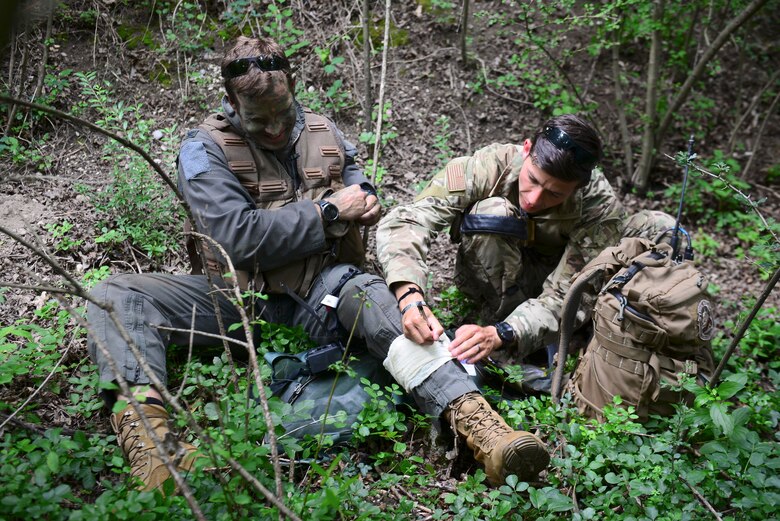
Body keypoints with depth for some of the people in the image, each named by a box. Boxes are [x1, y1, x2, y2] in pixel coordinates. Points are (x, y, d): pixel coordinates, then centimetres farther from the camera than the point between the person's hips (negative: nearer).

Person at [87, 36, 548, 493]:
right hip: (236, 297, -1)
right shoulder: (206, 149, -3)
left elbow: (363, 194, 25)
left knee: (371, 293, -33)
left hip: (316, 296, 2)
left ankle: (473, 419, -48)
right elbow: (236, 237, -16)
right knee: (116, 295, -25)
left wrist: (367, 203, -1)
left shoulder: (325, 135, 11)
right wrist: (328, 211, -12)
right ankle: (147, 440, -50)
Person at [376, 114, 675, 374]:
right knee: (492, 212, -35)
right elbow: (406, 221, -36)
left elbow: (563, 298, -31)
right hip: (495, 281, -2)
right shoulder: (490, 166, -31)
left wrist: (499, 335, -48)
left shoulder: (599, 205, -30)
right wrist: (410, 296, -54)